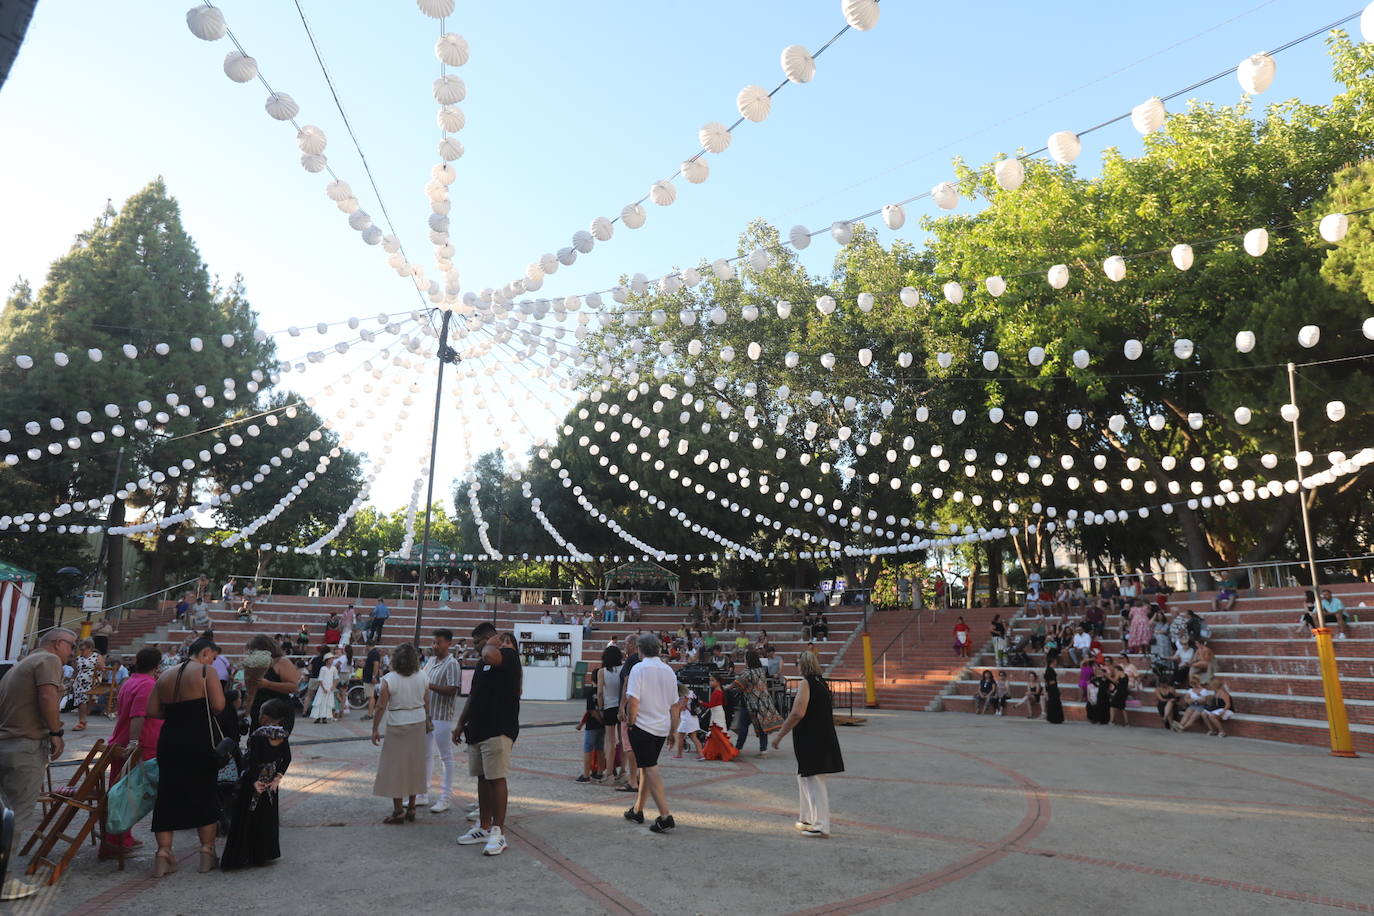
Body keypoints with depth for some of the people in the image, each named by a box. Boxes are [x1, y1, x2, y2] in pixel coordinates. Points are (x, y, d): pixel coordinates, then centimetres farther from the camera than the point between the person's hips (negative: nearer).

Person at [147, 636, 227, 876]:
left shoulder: (166, 675, 11)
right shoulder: (206, 671, -8)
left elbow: (152, 711, 7)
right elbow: (219, 705, -16)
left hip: (170, 741, 5)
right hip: (201, 741, -5)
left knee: (168, 794, 12)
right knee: (205, 794, 7)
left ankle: (163, 853, 9)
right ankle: (207, 852, 15)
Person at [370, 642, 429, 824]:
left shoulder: (389, 679, -13)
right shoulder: (421, 678, 0)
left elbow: (381, 706, -12)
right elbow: (426, 703, 8)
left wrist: (375, 729, -2)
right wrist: (426, 721, 22)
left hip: (397, 726, -4)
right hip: (418, 723, 4)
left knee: (395, 767, 4)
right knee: (414, 764, 13)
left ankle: (398, 812, 6)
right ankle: (411, 808, 21)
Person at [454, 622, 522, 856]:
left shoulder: (508, 654, -11)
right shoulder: (482, 662, 19)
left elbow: (490, 656, -36)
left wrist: (492, 643, -14)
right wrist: (461, 724, 22)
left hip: (498, 730, -9)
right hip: (478, 729, 9)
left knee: (496, 779, -5)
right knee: (482, 778, 14)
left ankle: (498, 832, 2)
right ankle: (484, 827, 23)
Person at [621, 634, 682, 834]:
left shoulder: (639, 669, -11)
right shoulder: (669, 671, 7)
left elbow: (633, 700, -21)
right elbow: (675, 704, 12)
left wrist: (630, 721, -7)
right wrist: (673, 728, 23)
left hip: (642, 726, -6)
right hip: (662, 727, 6)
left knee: (650, 770, -4)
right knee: (646, 767, 18)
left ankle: (665, 817, -10)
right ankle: (637, 810, 29)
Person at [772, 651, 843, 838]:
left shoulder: (805, 683, -15)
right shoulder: (822, 683, 11)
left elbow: (797, 714, -24)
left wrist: (780, 735, -16)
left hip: (810, 742, -9)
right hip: (825, 739, 9)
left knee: (814, 781, -3)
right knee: (804, 778, 20)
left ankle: (821, 826, 0)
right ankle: (807, 819, 29)